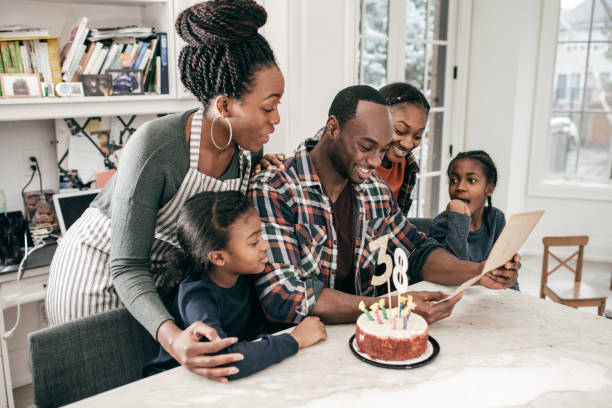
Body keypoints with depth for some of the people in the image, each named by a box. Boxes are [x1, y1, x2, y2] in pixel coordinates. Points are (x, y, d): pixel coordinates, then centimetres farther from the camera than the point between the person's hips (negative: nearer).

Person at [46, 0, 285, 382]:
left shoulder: (250, 151, -14)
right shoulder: (155, 146, -33)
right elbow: (127, 267, -30)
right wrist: (171, 336, -45)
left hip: (168, 277, 5)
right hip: (99, 275, -4)